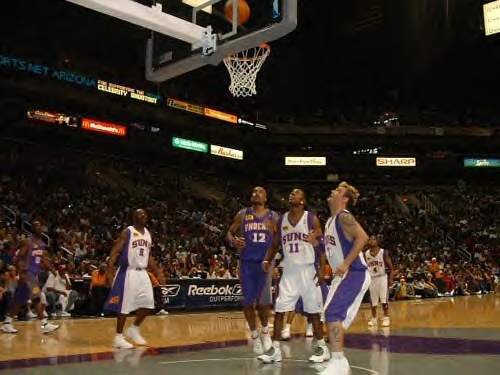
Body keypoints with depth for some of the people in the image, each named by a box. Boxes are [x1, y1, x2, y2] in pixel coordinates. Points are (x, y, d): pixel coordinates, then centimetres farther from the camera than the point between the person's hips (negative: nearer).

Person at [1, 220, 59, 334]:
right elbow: (19, 258, -17)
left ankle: (7, 323, 21)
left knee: (19, 300, 12)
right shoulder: (27, 242, -12)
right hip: (27, 273, -8)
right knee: (38, 297, -16)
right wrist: (21, 273, -27)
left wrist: (52, 270, 9)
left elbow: (43, 259, 19)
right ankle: (44, 324, -15)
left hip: (35, 273, 9)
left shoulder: (42, 244, 12)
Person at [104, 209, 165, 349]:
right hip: (128, 272, -7)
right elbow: (115, 252, -13)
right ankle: (118, 337, 6)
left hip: (142, 273, 7)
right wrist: (109, 271, -23)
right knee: (124, 306, -4)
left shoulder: (148, 234, 13)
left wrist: (158, 273, 16)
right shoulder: (127, 232, -9)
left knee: (148, 304, 5)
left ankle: (134, 329, 23)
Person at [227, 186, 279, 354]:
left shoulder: (273, 217, 6)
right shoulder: (242, 214, 6)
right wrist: (233, 241, -13)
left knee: (264, 301, -4)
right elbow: (230, 232, 9)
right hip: (247, 262, 1)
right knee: (248, 302, 3)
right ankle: (255, 335, 21)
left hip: (265, 262, -1)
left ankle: (265, 330, 23)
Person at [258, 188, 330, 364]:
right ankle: (275, 349, 6)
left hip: (307, 270, -4)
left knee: (314, 311, 3)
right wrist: (267, 260, -2)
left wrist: (321, 269, -14)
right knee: (279, 310, -1)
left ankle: (322, 347, 16)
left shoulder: (311, 219, -5)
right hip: (289, 271, 4)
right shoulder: (282, 220, 7)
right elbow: (275, 244, 15)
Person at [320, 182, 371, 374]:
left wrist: (346, 264, -26)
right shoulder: (330, 221, 16)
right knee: (334, 315, 12)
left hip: (354, 274, -10)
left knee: (333, 314, -17)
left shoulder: (344, 217, -13)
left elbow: (362, 237, -26)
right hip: (343, 275, 10)